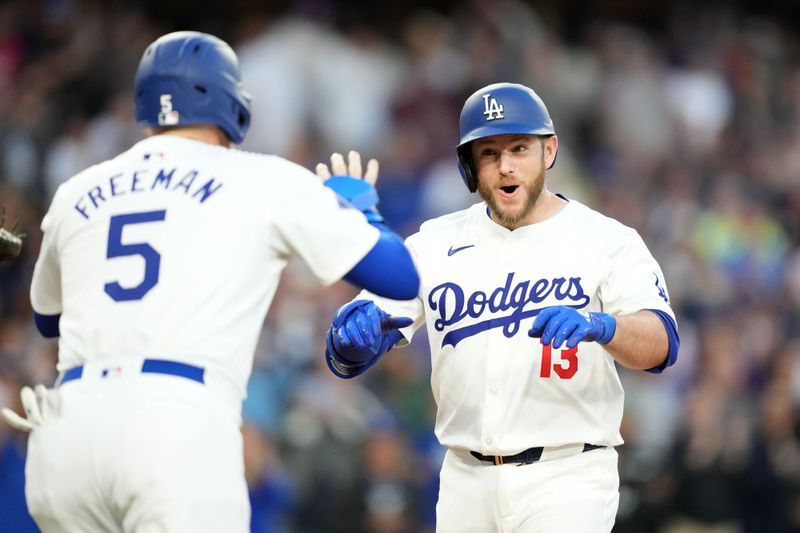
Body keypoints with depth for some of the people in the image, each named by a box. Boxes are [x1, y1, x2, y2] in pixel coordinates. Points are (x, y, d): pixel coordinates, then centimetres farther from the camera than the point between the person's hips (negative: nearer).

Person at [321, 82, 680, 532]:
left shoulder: (607, 241, -4)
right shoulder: (436, 244, 6)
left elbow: (661, 343, -20)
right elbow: (346, 359, 0)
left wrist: (598, 325, -43)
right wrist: (353, 332, -26)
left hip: (566, 479, -5)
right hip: (467, 480, 5)